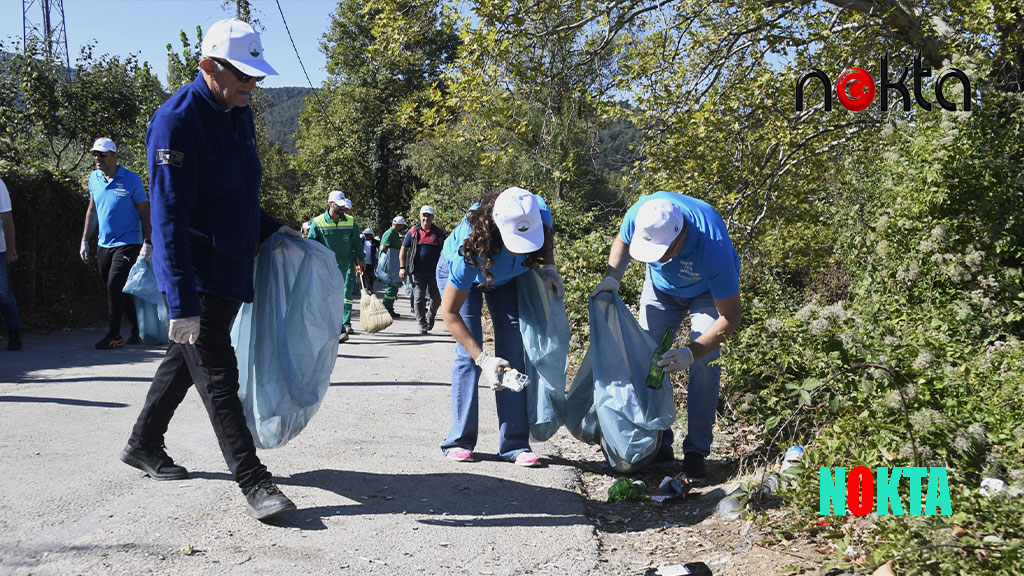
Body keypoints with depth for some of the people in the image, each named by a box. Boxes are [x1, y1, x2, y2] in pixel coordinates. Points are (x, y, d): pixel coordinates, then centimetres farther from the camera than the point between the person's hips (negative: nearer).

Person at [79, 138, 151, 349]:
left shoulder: (131, 179, -8)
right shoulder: (94, 178, 8)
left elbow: (145, 212, -5)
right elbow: (92, 209, 19)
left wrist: (147, 242, -12)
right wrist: (84, 240, 16)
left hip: (127, 243, -6)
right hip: (103, 244, 6)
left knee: (115, 286, -13)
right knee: (119, 291, 11)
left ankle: (113, 336, -4)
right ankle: (139, 329, 24)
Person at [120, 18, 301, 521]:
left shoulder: (240, 115, 9)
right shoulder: (176, 120, -18)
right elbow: (168, 217, -24)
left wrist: (272, 229, 11)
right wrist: (182, 303, -28)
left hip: (231, 271, 9)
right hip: (195, 279, -9)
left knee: (184, 360, 20)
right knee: (218, 376, -6)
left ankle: (144, 445, 38)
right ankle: (253, 482, -1)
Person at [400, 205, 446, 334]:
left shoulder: (439, 232, 6)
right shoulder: (413, 232, 4)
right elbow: (404, 249, 9)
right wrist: (402, 267, 1)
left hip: (435, 272, 1)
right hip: (418, 271, -1)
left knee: (436, 299, 6)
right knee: (419, 298, -3)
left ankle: (430, 316, 34)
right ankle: (422, 325, 5)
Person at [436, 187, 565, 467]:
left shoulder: (539, 214, -34)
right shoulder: (470, 249, -44)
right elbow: (449, 312, -33)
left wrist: (549, 268, -19)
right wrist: (482, 359, -39)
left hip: (505, 277, 4)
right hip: (457, 274, -3)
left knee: (514, 351, -8)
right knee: (468, 354, -15)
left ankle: (514, 444, -5)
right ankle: (459, 441, -3)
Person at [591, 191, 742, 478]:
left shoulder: (714, 247, -43)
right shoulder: (640, 214, -33)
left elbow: (730, 317, -33)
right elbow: (622, 241, -5)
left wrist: (692, 353, -43)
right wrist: (612, 278, -22)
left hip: (708, 291, -4)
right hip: (661, 286, 4)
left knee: (704, 363, -18)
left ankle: (696, 450, -7)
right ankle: (659, 444, 6)